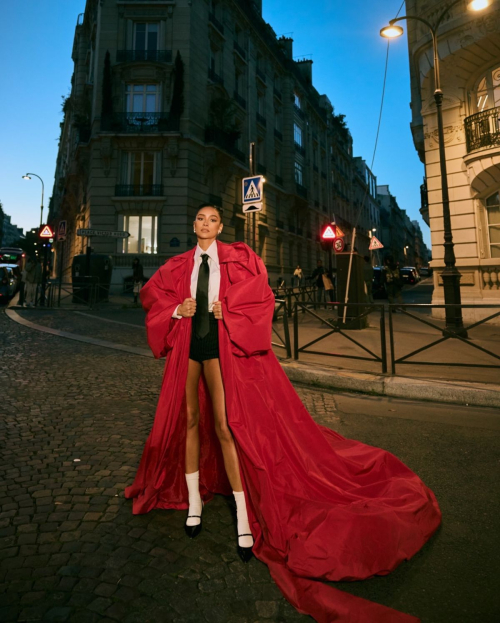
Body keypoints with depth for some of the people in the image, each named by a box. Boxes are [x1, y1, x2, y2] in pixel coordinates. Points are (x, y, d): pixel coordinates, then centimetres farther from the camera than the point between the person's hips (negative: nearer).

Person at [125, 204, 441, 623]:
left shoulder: (237, 259, 2)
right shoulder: (180, 265, 10)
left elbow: (259, 299, -2)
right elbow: (154, 294, 19)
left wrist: (229, 311, -15)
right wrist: (177, 310, 0)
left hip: (222, 345, -4)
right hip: (187, 345, 4)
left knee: (226, 426, -6)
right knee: (189, 420, 9)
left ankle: (245, 516, 5)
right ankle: (194, 500, 26)